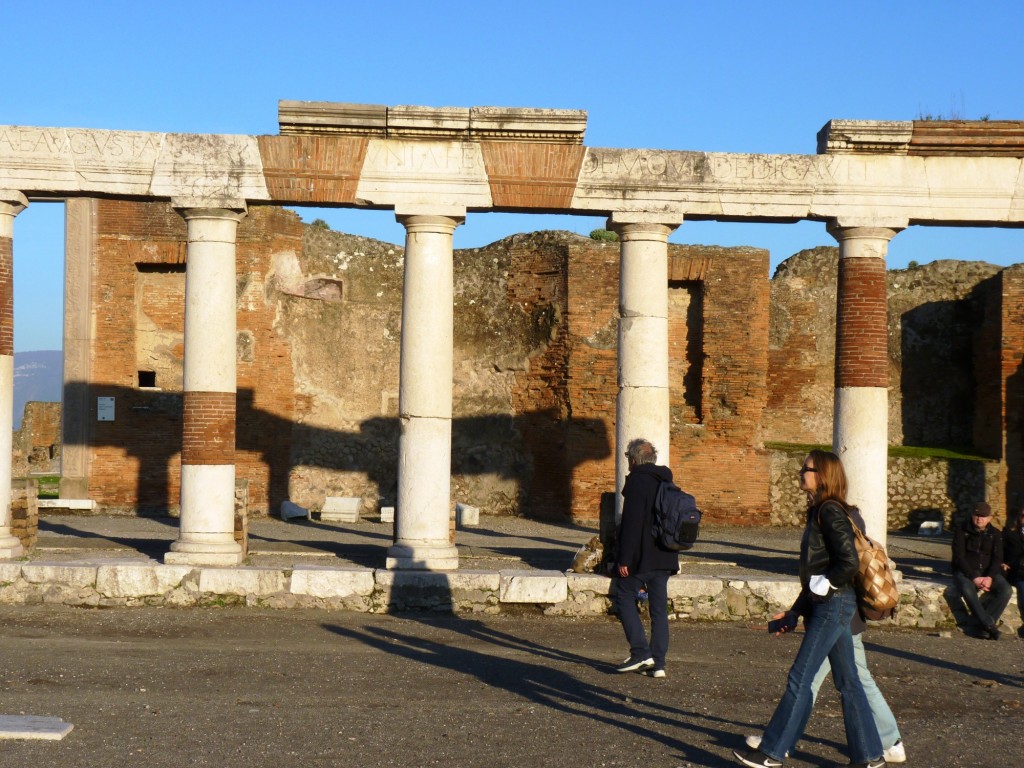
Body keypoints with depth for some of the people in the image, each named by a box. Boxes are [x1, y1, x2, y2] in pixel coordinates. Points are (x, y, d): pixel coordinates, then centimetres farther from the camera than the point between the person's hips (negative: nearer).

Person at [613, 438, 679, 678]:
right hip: (664, 559, 8)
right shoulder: (666, 482, 15)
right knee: (659, 607, 8)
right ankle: (658, 663, 8)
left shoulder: (637, 481, -11)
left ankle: (641, 653, -5)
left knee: (625, 597, 4)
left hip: (642, 557, -7)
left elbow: (632, 523, -18)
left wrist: (624, 559, -16)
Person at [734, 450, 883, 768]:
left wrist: (821, 586, -12)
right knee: (847, 682, 11)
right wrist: (797, 611, 20)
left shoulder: (830, 512, -15)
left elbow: (849, 562, -22)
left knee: (799, 679, -5)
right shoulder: (819, 510, 15)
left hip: (834, 604, -10)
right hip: (826, 606, 10)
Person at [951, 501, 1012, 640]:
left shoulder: (995, 534, 8)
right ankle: (988, 624, -30)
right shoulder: (961, 532, -1)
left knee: (1006, 589, -27)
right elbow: (959, 558, -9)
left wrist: (990, 577, -19)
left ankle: (981, 622, -24)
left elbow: (997, 558, 0)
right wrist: (974, 578, -22)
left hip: (988, 573, 3)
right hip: (965, 572, -3)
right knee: (967, 589, -38)